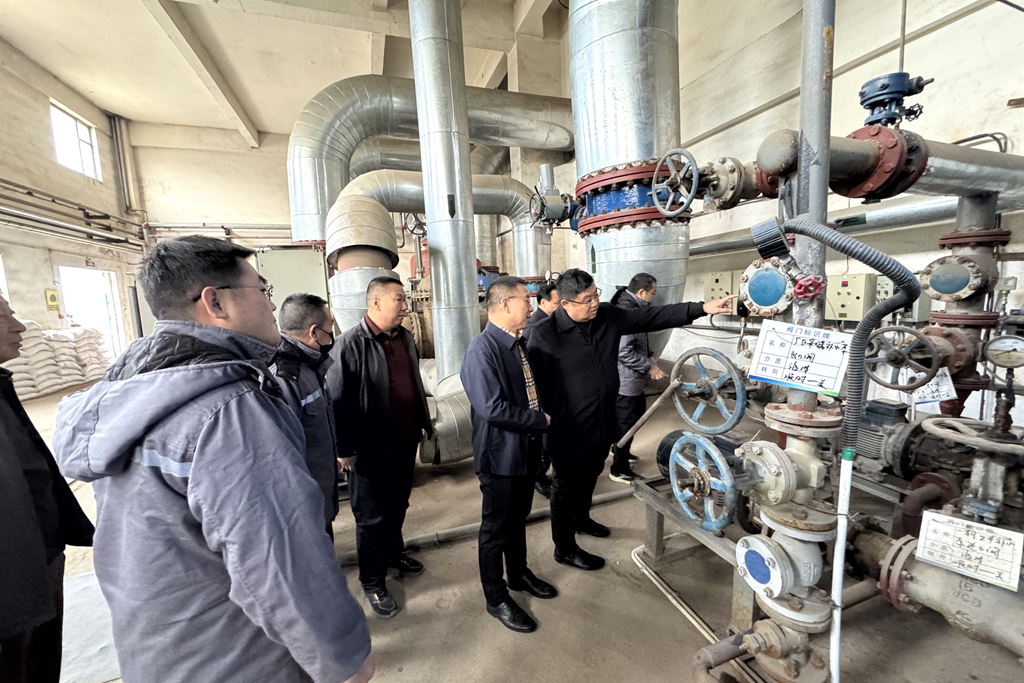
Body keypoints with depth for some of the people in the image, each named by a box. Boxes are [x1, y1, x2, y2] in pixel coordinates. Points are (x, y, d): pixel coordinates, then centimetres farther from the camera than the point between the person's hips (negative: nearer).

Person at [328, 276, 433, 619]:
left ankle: (393, 553, 49)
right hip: (371, 447, -7)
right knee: (371, 516, 11)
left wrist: (424, 422, 17)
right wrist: (345, 449, -13)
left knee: (398, 504, 24)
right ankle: (372, 583, 32)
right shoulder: (351, 344, -19)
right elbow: (338, 399, -17)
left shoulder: (405, 337, 4)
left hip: (405, 440, 7)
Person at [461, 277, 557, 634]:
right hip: (500, 453, -8)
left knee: (519, 516, 25)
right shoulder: (482, 350, -23)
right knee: (497, 527, 12)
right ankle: (496, 598, 34)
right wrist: (540, 420, -18)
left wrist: (540, 420, 1)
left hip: (526, 447, 8)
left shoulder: (518, 343, 4)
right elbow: (493, 409, -28)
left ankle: (518, 573, 48)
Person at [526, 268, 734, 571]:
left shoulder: (608, 316, -4)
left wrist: (703, 308, -4)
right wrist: (548, 423, -18)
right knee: (567, 486, 13)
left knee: (589, 477, 28)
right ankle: (565, 549, 36)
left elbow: (652, 317, -1)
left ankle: (581, 519, 56)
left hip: (603, 424, 7)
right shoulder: (543, 335, -22)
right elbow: (536, 384, -18)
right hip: (569, 432, -6)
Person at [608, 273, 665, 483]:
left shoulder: (632, 307, 9)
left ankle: (619, 448, 43)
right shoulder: (626, 312, -25)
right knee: (626, 422, 1)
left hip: (631, 378, 11)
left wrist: (649, 359, 7)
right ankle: (619, 470, 18)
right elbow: (623, 351, -28)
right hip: (624, 379, -11)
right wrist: (649, 367, -19)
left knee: (639, 408, 26)